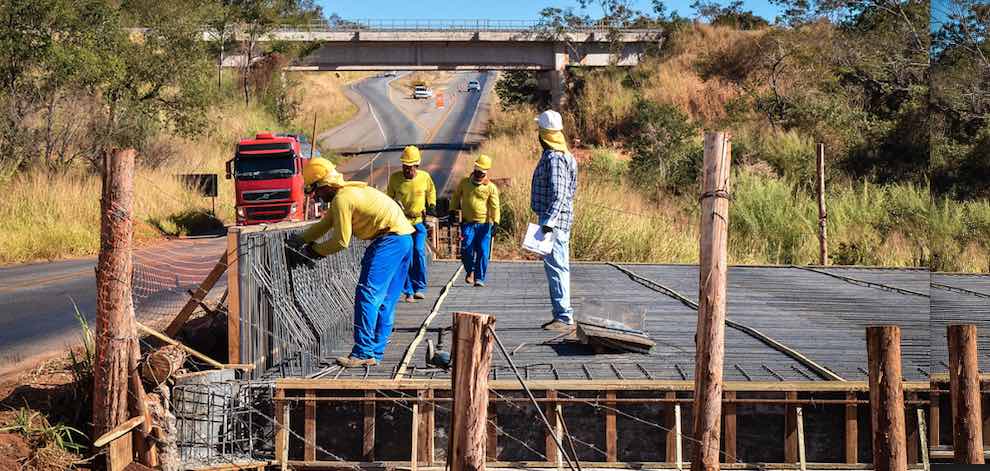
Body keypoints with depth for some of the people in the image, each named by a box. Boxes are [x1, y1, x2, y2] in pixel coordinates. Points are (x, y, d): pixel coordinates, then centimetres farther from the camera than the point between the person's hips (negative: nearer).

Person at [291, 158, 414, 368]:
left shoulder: (342, 199, -13)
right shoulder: (348, 192, 19)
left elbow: (341, 241, -12)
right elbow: (324, 225, 26)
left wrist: (314, 250, 1)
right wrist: (300, 241, 17)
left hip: (390, 238, -11)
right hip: (404, 239, 11)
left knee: (368, 295, -11)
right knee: (385, 301, 11)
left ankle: (363, 353, -14)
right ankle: (375, 353, 14)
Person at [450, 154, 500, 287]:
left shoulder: (491, 187, 0)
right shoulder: (464, 182, 6)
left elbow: (494, 206, -5)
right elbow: (456, 196, 21)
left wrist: (495, 221, -15)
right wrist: (453, 210, 17)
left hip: (484, 224, -1)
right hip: (468, 223, 1)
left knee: (483, 252, -4)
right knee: (466, 249, -9)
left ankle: (479, 278, 5)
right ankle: (470, 271, 18)